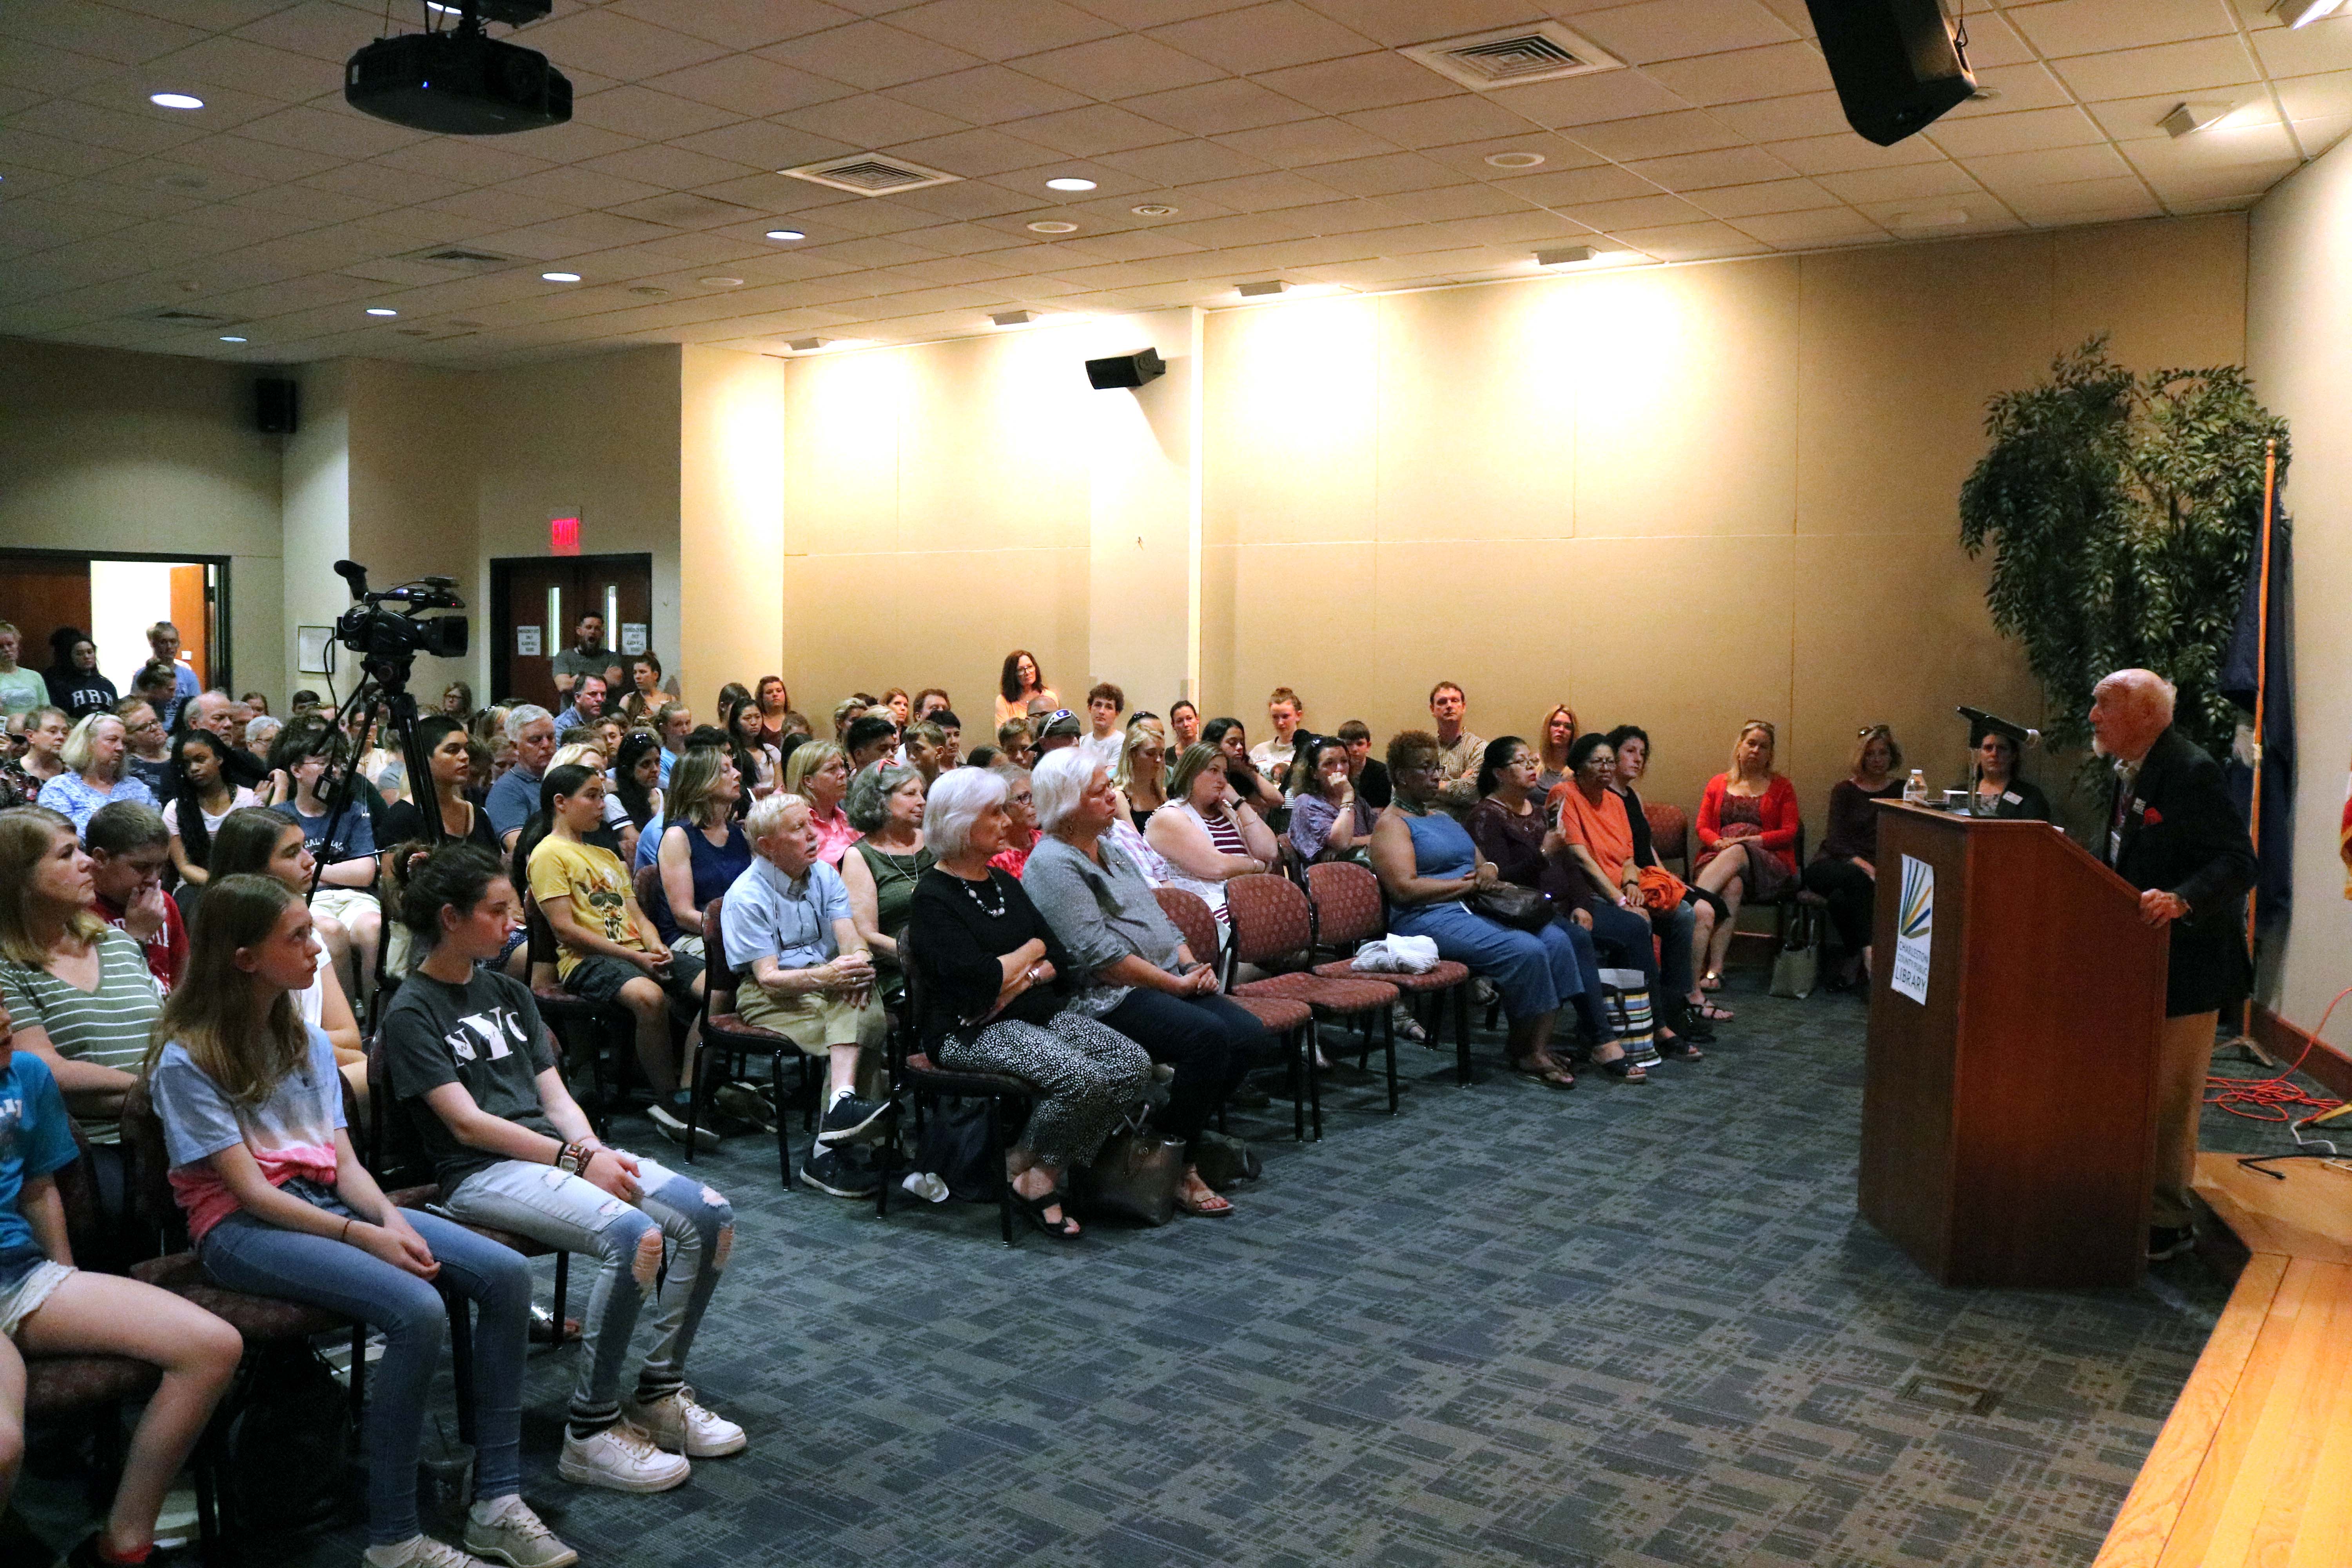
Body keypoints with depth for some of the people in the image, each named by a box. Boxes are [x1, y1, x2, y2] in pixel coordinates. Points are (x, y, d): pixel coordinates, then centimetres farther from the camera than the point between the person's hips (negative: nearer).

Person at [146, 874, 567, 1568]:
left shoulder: (307, 1041, 14)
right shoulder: (186, 1062, -7)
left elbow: (343, 1162, 9)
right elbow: (252, 1192, -13)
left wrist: (393, 1219, -12)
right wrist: (365, 1237, -21)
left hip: (329, 1202, 7)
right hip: (244, 1230, -7)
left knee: (506, 1273, -16)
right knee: (418, 1310, -32)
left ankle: (496, 1504, -12)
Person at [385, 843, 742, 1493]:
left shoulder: (510, 993, 19)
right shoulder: (411, 1013, -3)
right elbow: (467, 1123, -11)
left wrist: (595, 1150, -6)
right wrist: (579, 1161, -16)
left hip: (554, 1150, 8)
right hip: (481, 1173, -7)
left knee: (709, 1215, -12)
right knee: (634, 1234, -32)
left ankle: (660, 1390, 2)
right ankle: (590, 1429, -19)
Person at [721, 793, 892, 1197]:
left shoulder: (825, 875, 9)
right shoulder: (747, 896, -9)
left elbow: (850, 937, -5)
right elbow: (769, 977, -17)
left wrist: (859, 962, -30)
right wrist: (822, 977, -35)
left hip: (827, 982, 5)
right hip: (768, 997, -5)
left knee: (861, 1002, -31)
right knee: (859, 1028, -30)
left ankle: (842, 1102, -42)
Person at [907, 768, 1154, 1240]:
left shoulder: (1004, 883, 17)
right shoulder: (932, 898, -8)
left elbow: (1059, 958, 11)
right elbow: (978, 979, -20)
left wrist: (1025, 978, -11)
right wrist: (1031, 950, -3)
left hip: (1037, 1013, 8)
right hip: (969, 1031, -8)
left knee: (1134, 1064, -14)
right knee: (1080, 1078, -31)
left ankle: (1048, 1170, -8)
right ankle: (1024, 1177, -6)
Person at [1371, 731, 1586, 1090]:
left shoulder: (1443, 817, 26)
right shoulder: (1391, 824, -1)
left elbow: (1480, 864, 28)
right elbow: (1405, 888, -14)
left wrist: (1489, 869, 2)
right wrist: (1468, 883, -12)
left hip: (1473, 909, 8)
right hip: (1429, 919, -8)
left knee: (1556, 939, -16)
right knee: (1525, 950, -27)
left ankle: (1539, 1047, -15)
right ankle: (1523, 1050, -10)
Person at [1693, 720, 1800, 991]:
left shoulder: (1782, 788, 16)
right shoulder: (1718, 784, 21)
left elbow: (1789, 833, 4)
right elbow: (1703, 828, 13)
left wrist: (1748, 840, -10)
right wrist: (1719, 843, -11)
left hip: (1767, 863, -1)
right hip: (1719, 856, 1)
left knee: (1736, 855, -39)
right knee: (1732, 886, -37)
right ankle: (1715, 967, -48)